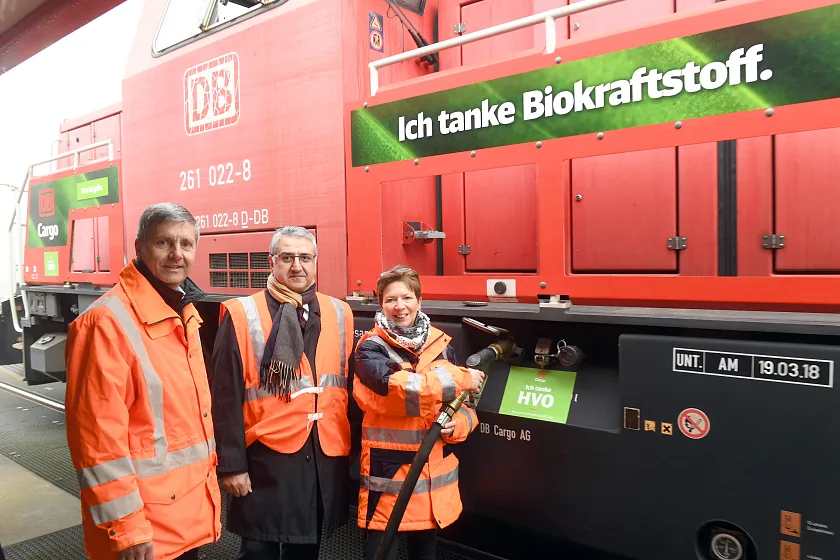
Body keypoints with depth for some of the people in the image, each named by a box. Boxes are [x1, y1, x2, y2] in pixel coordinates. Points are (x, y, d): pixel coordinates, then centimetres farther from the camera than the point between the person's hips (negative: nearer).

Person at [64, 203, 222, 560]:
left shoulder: (183, 314, 7)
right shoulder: (107, 321, -20)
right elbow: (98, 437, -21)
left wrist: (207, 480, 15)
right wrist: (125, 528, -18)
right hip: (143, 518, -7)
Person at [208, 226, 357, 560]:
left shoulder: (339, 314, 4)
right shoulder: (242, 315, -8)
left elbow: (350, 387, 8)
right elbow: (225, 397, -8)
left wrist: (353, 447, 8)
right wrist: (231, 463, -9)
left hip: (326, 459, 4)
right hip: (265, 459, -3)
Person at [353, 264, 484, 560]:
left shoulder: (441, 344, 4)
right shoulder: (371, 347, -9)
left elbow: (464, 406, 8)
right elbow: (401, 389, -27)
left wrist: (456, 426, -14)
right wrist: (463, 377, -21)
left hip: (435, 473, 4)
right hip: (388, 474, -4)